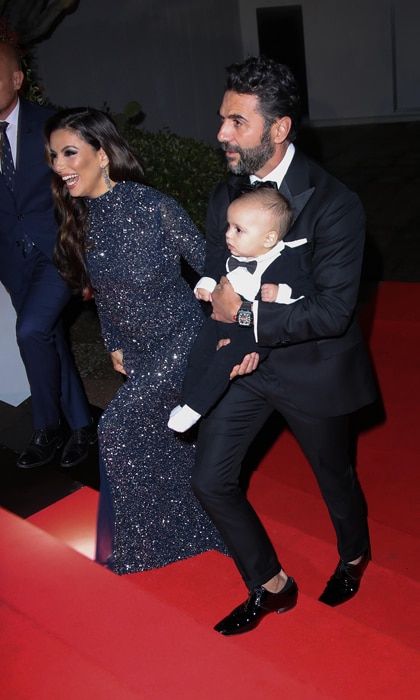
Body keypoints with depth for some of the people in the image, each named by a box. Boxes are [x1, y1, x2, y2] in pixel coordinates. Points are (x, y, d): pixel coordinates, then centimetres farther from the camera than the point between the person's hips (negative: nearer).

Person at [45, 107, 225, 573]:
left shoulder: (154, 208, -22)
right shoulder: (81, 221, -2)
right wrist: (114, 345, 12)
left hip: (182, 337, -7)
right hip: (140, 350, 7)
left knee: (119, 427, -11)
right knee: (160, 438, 17)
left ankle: (135, 542, 13)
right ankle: (195, 529, 42)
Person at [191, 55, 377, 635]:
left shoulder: (334, 204, -21)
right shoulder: (225, 196, -1)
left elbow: (333, 311, -25)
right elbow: (216, 282, 8)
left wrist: (246, 316, -24)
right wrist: (230, 332, -12)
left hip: (311, 368, -5)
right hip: (244, 361, 5)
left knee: (334, 476, 17)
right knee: (210, 480, 4)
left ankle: (354, 556, 52)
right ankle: (271, 586, 27)